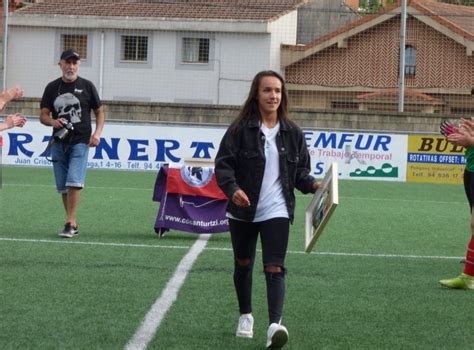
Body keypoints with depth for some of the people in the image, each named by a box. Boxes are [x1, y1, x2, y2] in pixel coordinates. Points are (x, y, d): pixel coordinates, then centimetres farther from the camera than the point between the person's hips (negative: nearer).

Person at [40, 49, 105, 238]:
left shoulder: (86, 86, 3)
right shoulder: (52, 87, 8)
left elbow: (99, 112, 9)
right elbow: (43, 115, 8)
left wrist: (97, 133, -6)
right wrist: (53, 122, -14)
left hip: (80, 142, -3)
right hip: (59, 142, 4)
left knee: (74, 182, -16)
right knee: (62, 186, 5)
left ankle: (70, 223, -16)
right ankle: (73, 223, 15)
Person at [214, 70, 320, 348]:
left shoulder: (292, 133, 3)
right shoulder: (241, 129, -7)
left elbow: (300, 170, 11)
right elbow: (223, 164, -9)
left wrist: (312, 185, -10)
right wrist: (233, 189, -27)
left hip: (276, 211, 0)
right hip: (243, 211, 0)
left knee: (275, 268, -13)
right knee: (243, 264, 17)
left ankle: (275, 325, -24)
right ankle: (246, 316, 37)